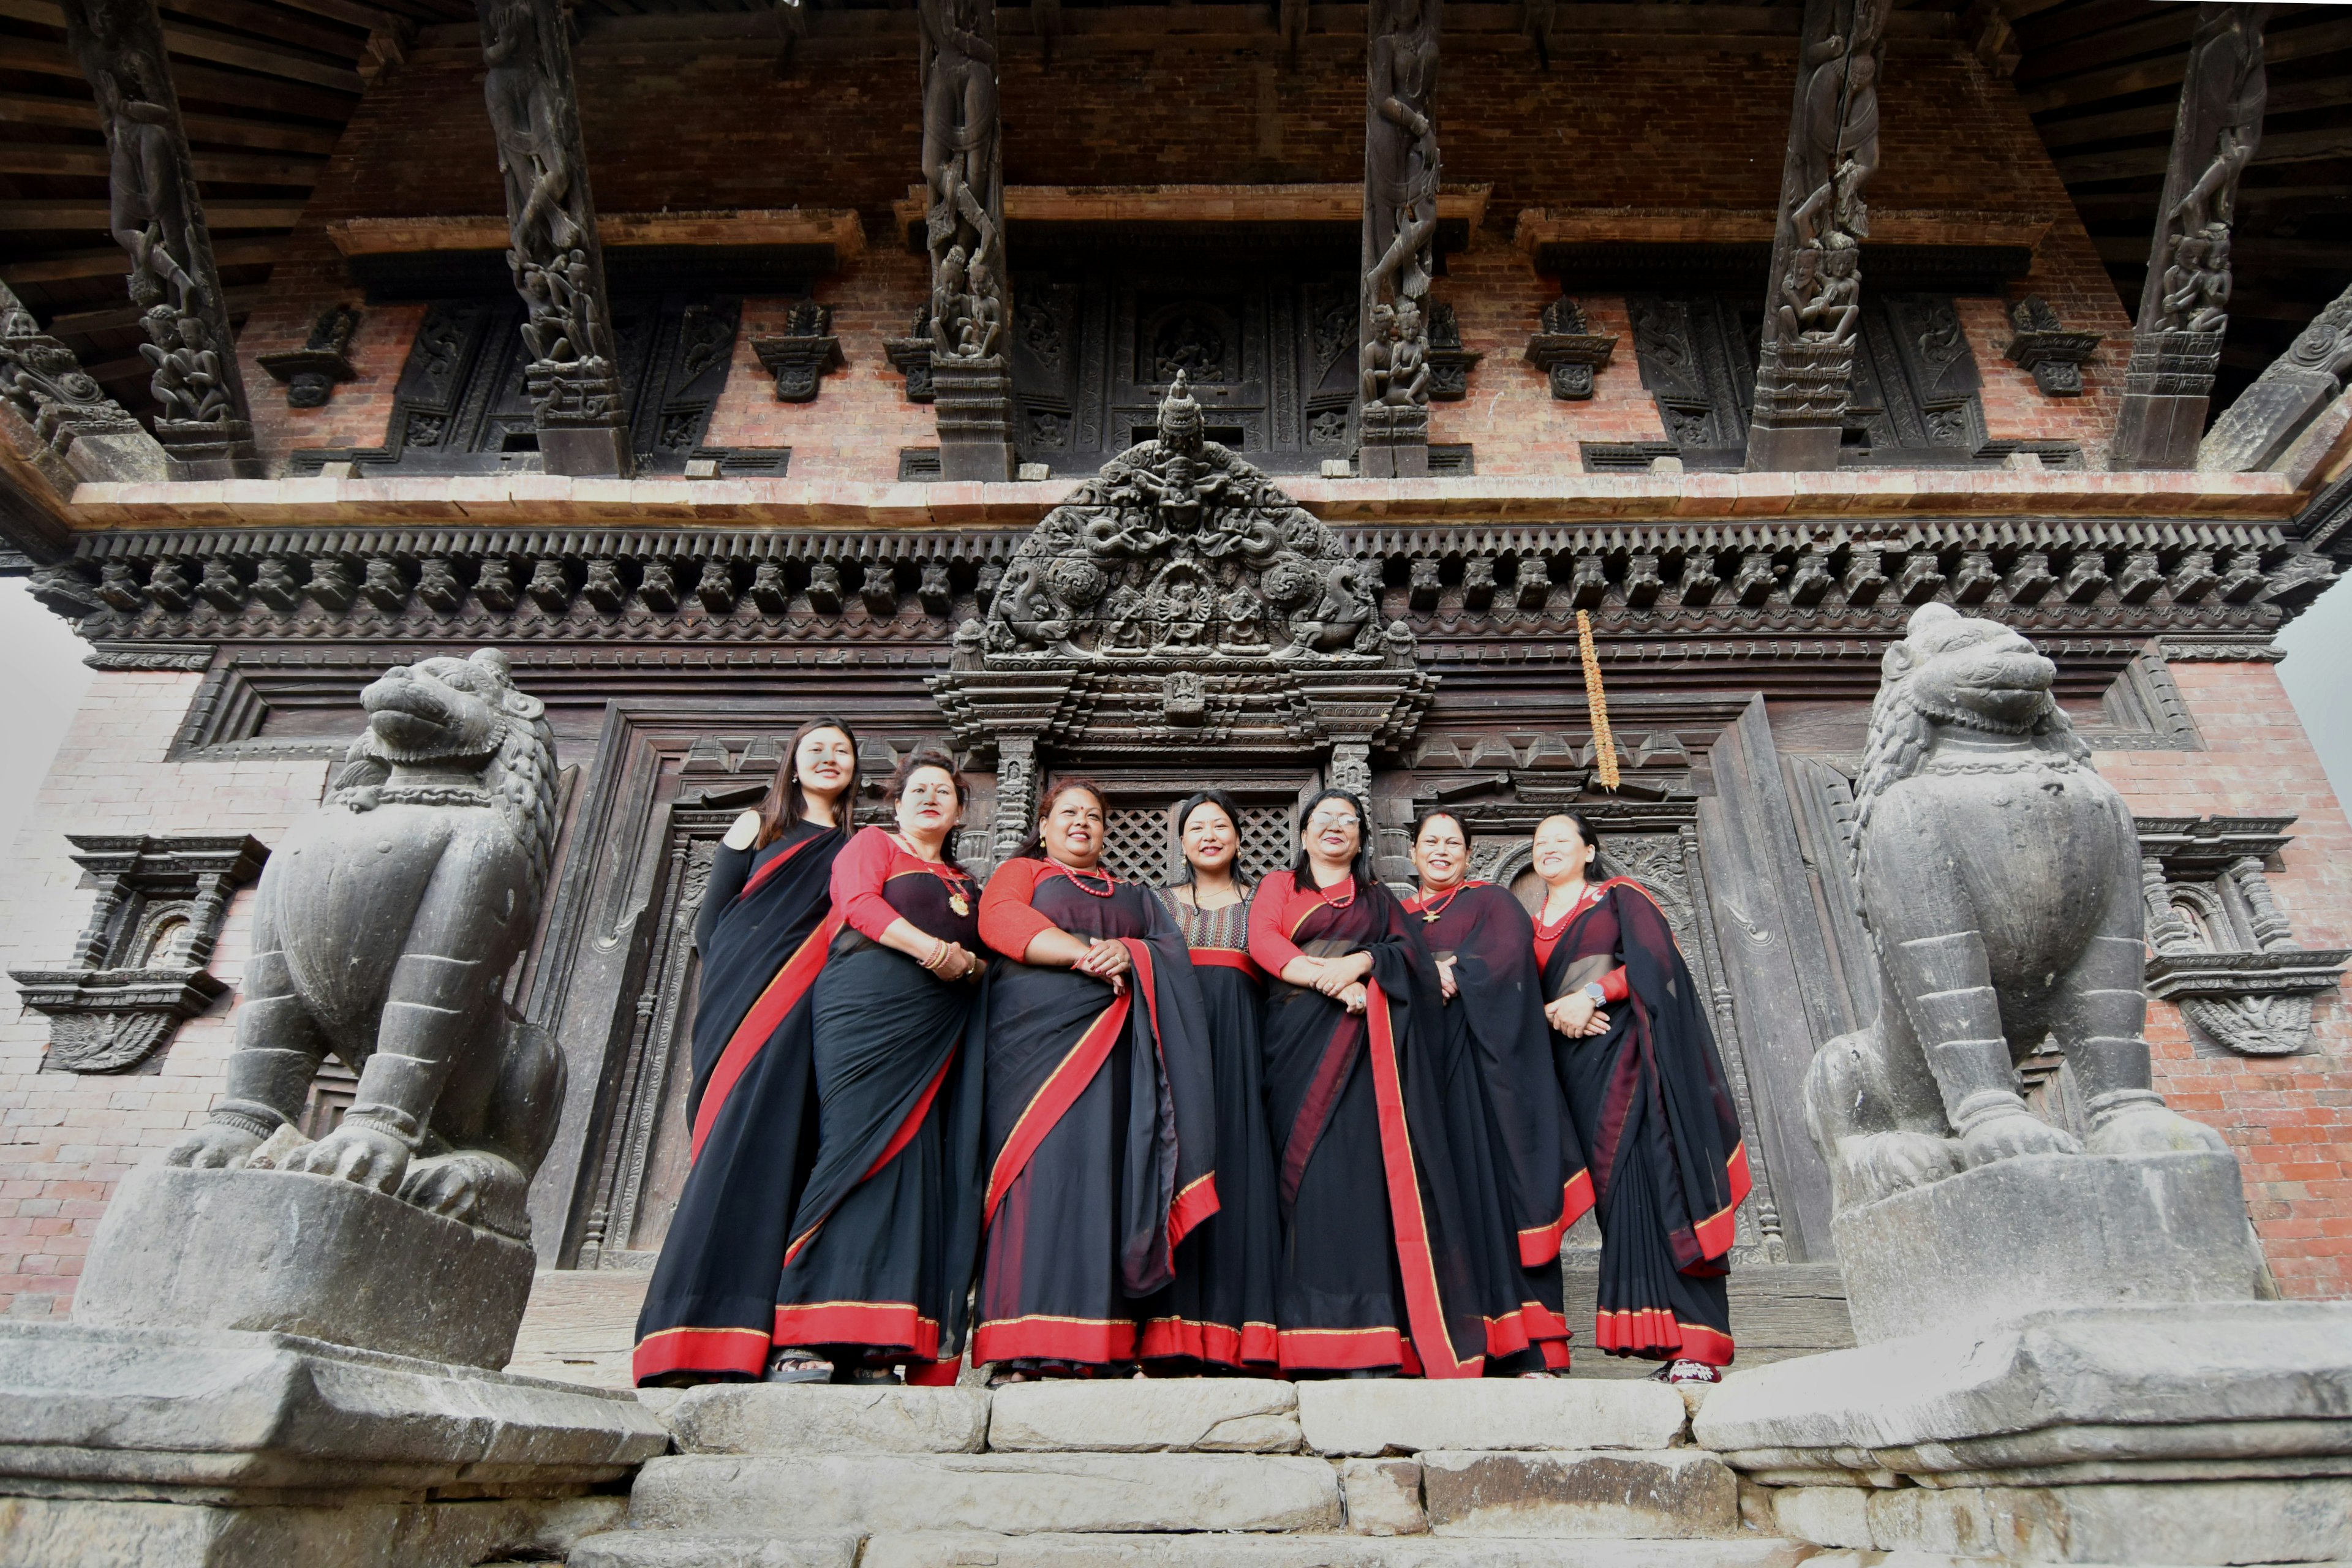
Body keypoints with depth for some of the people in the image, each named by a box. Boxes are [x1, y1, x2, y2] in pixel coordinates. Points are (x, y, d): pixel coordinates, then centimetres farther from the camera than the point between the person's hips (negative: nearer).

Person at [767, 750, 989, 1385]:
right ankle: (803, 1339, -17)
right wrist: (928, 947, -13)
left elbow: (989, 961, 22)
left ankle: (871, 1351, -9)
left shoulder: (968, 887, 29)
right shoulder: (873, 843, 16)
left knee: (913, 1164, -6)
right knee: (862, 1150, -17)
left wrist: (966, 963, -1)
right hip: (868, 1008, -5)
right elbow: (858, 902, -2)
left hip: (938, 1033, 5)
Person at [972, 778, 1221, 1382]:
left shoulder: (1134, 896, 30)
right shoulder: (1019, 873, 21)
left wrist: (1127, 953, -9)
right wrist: (1086, 951, -13)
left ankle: (1099, 1344, -12)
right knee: (1042, 1167, -16)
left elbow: (1172, 950, 14)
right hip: (1037, 1031, -2)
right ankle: (1027, 1349, -19)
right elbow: (1000, 922, -1)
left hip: (1114, 1043, 3)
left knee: (1104, 1170, -9)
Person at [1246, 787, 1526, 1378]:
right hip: (1301, 1036, -1)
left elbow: (1411, 951, 9)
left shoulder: (1380, 900, 27)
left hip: (1367, 1039, 1)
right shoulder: (1279, 886, 21)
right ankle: (1315, 1340, -17)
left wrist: (1362, 962, -11)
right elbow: (1262, 940, 2)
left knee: (1364, 1162, -12)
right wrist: (1324, 976, -14)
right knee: (1315, 1166, -14)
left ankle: (1367, 1338, -15)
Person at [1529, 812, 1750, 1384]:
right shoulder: (1530, 926, 21)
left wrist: (1593, 994, -13)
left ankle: (1698, 1344, -14)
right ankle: (1661, 1338, -1)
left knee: (1655, 1182, -13)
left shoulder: (1620, 897, 8)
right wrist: (1554, 1011, -8)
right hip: (1576, 1064, 4)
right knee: (1618, 1193, -2)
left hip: (1628, 1052, -4)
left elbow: (1654, 957, -5)